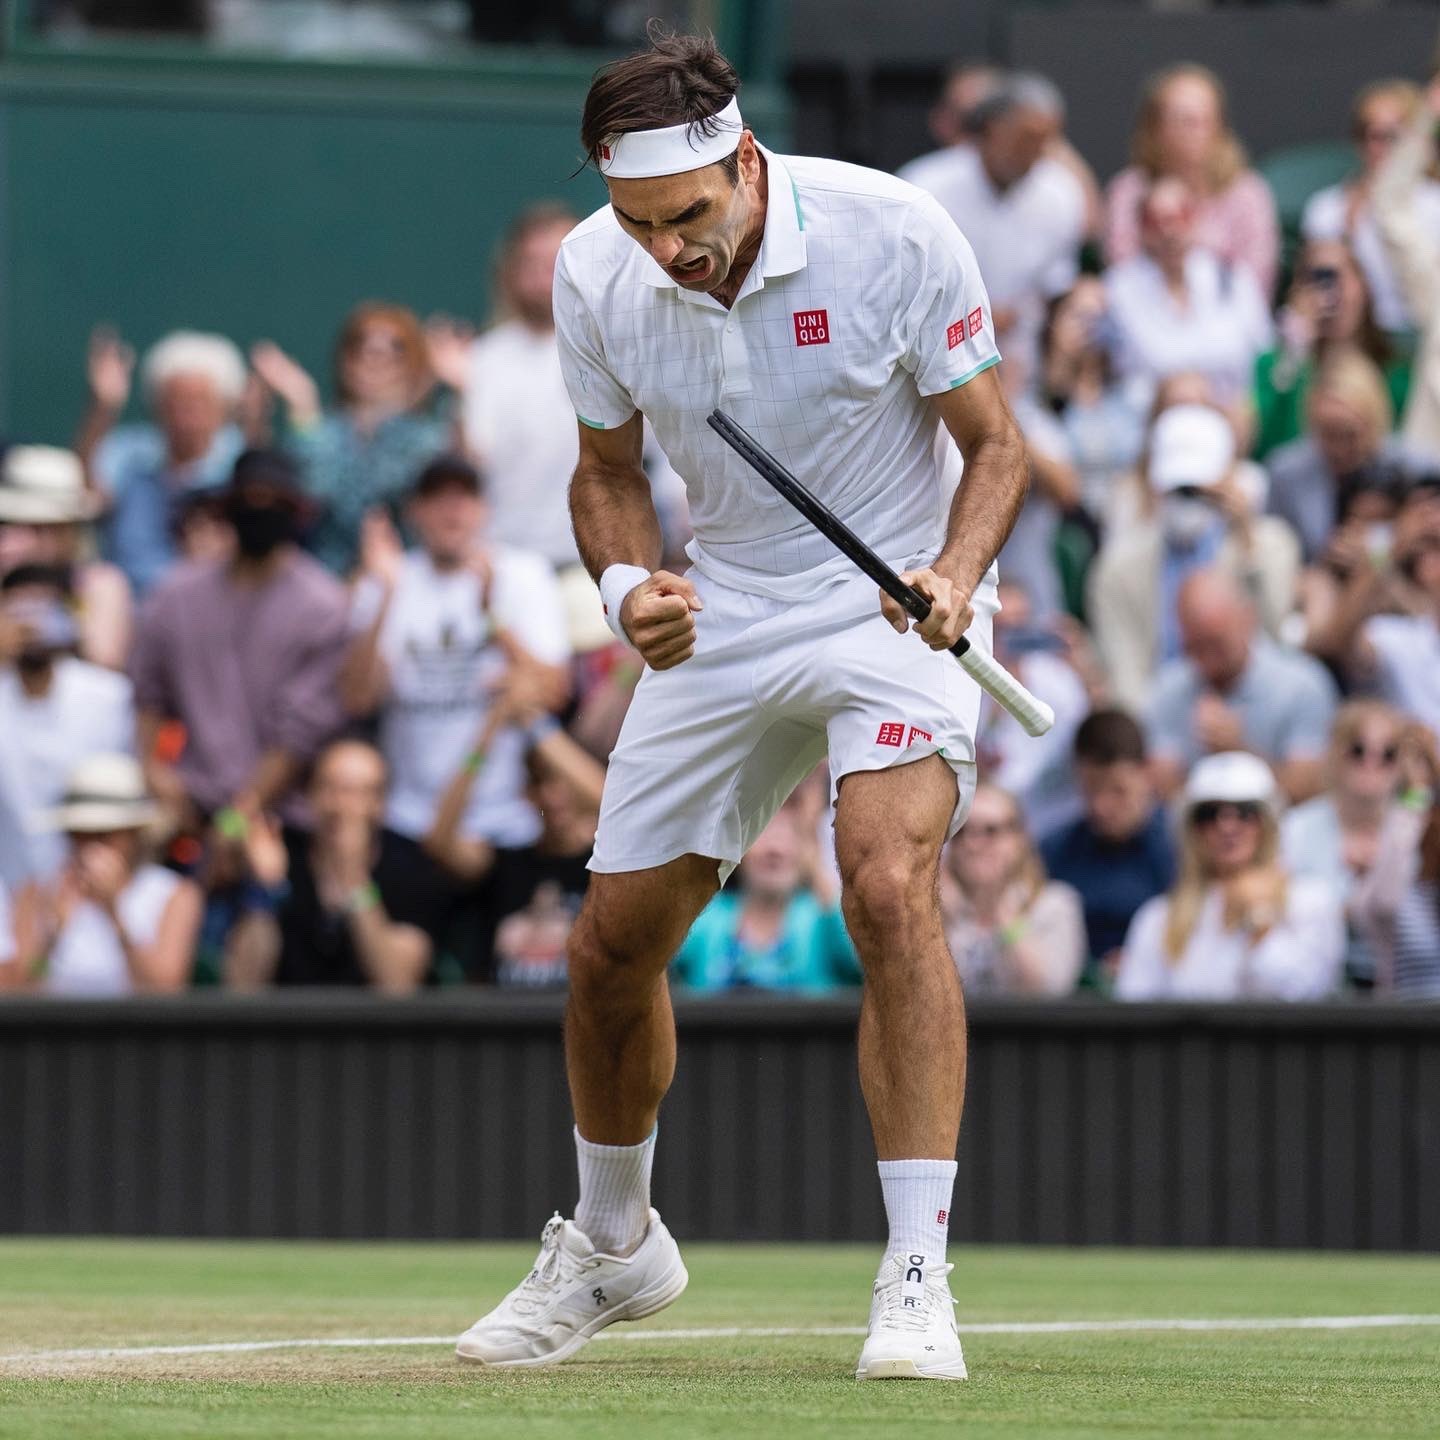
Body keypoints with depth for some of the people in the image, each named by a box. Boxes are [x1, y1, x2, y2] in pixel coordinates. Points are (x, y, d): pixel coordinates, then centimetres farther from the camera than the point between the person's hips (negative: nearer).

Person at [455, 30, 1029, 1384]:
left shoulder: (896, 234, -22)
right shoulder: (594, 274, -11)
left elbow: (992, 442, -10)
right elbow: (608, 471, 5)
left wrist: (957, 576, -28)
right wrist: (627, 583, -15)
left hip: (893, 606, -4)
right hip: (716, 619, 4)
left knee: (888, 888, -28)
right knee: (612, 942, 6)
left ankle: (916, 1274, -25)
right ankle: (612, 1244, 33)